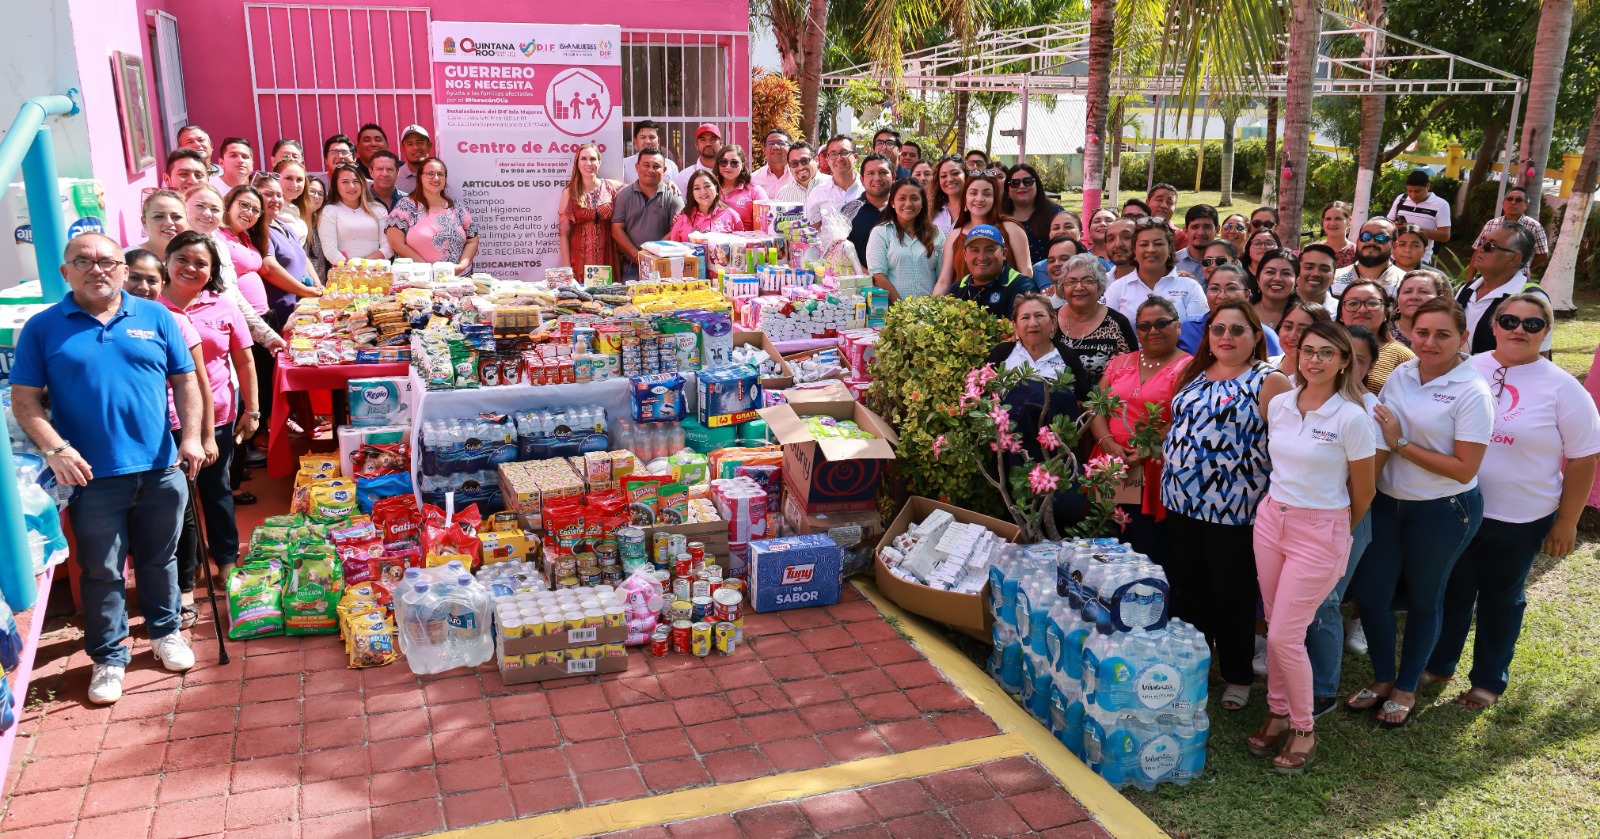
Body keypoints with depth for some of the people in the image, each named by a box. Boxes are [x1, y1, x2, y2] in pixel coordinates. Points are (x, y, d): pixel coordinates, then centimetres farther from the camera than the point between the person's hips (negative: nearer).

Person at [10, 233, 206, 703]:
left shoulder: (156, 318, 4)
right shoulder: (42, 328, 0)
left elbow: (185, 381, 6)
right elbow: (24, 400, -2)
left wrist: (191, 437, -6)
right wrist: (55, 448, -16)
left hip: (161, 470, 2)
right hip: (92, 475, -1)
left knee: (159, 559, 17)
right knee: (101, 572, 8)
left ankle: (164, 631, 36)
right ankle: (108, 657, 23)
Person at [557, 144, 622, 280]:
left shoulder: (611, 187, 6)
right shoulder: (570, 193, 0)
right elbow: (563, 233, -2)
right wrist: (567, 268, -8)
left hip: (606, 258, 2)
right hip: (580, 259, -2)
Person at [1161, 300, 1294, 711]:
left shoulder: (1269, 382, -8)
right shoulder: (1194, 375, 11)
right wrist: (1168, 465, 13)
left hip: (1233, 508, -6)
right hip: (1181, 503, 6)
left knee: (1232, 595, 8)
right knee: (1186, 591, 15)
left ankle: (1238, 676, 25)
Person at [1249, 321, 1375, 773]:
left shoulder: (1351, 418, -14)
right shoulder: (1278, 404, 1)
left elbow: (1362, 491, -3)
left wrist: (1338, 532, 10)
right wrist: (1278, 507, 17)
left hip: (1320, 532, -5)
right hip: (1271, 520, 5)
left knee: (1284, 635, -4)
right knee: (1276, 629, 12)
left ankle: (1304, 729, 16)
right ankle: (1278, 714, 28)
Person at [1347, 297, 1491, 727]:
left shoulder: (1471, 391, -15)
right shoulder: (1400, 375, 0)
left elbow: (1465, 468, -18)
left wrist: (1402, 443, -20)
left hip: (1444, 512, -5)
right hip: (1389, 502, 5)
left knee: (1422, 600, 12)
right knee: (1369, 591, 8)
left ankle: (1406, 688, 32)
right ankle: (1382, 678, 31)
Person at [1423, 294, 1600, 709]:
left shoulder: (1562, 389, -9)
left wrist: (1566, 522, -5)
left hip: (1521, 519, -2)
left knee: (1501, 597, 16)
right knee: (1452, 589, 16)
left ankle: (1489, 678, 33)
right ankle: (1438, 664, 35)